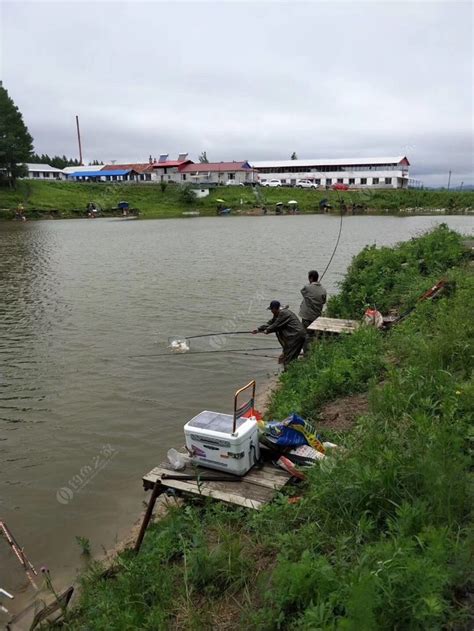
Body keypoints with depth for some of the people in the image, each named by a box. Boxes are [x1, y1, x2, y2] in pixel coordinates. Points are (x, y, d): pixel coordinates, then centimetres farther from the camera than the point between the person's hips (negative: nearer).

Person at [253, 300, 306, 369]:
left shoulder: (283, 313, -16)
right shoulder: (278, 314, 15)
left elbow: (276, 325, -14)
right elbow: (270, 323, 19)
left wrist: (267, 330, 3)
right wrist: (258, 329, 16)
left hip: (296, 335, -10)